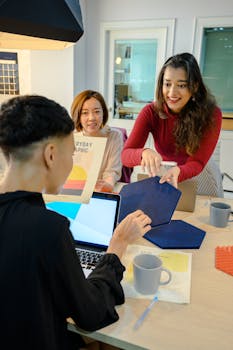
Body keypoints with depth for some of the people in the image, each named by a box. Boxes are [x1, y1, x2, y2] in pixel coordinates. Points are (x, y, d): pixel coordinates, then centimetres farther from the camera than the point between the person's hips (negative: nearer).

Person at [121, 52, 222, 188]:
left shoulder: (211, 114, -18)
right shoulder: (151, 112, -14)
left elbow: (197, 162, -19)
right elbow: (125, 155, -20)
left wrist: (177, 172, -42)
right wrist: (144, 152, -43)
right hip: (160, 174, 2)